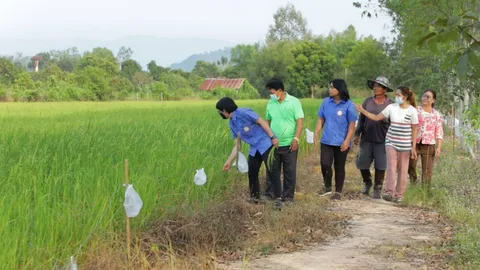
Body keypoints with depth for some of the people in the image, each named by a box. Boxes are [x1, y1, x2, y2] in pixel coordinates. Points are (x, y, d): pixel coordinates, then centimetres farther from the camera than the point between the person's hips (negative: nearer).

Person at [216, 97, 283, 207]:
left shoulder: (244, 113, -16)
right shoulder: (232, 124, 9)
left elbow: (262, 122, -15)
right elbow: (237, 145, 12)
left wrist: (273, 137, -19)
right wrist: (229, 161, 10)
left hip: (265, 145, -9)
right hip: (254, 149, 9)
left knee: (271, 172, -10)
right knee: (252, 173, 11)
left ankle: (278, 199, -7)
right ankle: (255, 198, 24)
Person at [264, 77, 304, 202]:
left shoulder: (294, 102, -7)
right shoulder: (270, 104, 5)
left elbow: (300, 121, -9)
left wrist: (296, 139, -16)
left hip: (289, 144, -3)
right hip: (273, 144, 4)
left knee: (289, 171, 6)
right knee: (273, 170, 8)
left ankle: (288, 195, 15)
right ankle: (270, 194, 17)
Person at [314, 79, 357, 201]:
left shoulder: (348, 105, -7)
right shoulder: (326, 102, 3)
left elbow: (351, 125, -6)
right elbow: (321, 119, 10)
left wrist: (347, 141, -13)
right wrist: (316, 133, -2)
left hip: (341, 143, -3)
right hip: (326, 141, 3)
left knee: (339, 167, 7)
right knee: (325, 164, -8)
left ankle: (338, 192, 20)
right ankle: (327, 187, 15)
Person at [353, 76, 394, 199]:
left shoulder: (390, 104, -3)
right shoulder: (368, 101, 5)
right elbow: (361, 119, 11)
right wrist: (357, 134, 6)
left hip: (382, 141, -3)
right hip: (366, 139, 3)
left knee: (380, 166, 3)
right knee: (362, 164, 7)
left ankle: (377, 189, 17)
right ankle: (367, 183, 32)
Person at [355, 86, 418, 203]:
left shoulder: (412, 111, -6)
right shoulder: (391, 107, 1)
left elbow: (414, 130, -3)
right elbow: (376, 118, 5)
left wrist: (413, 147, -6)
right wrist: (363, 111, -4)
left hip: (405, 145, -2)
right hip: (391, 142, 2)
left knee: (402, 170, 4)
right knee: (391, 166, -11)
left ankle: (399, 194, 12)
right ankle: (389, 192, -17)